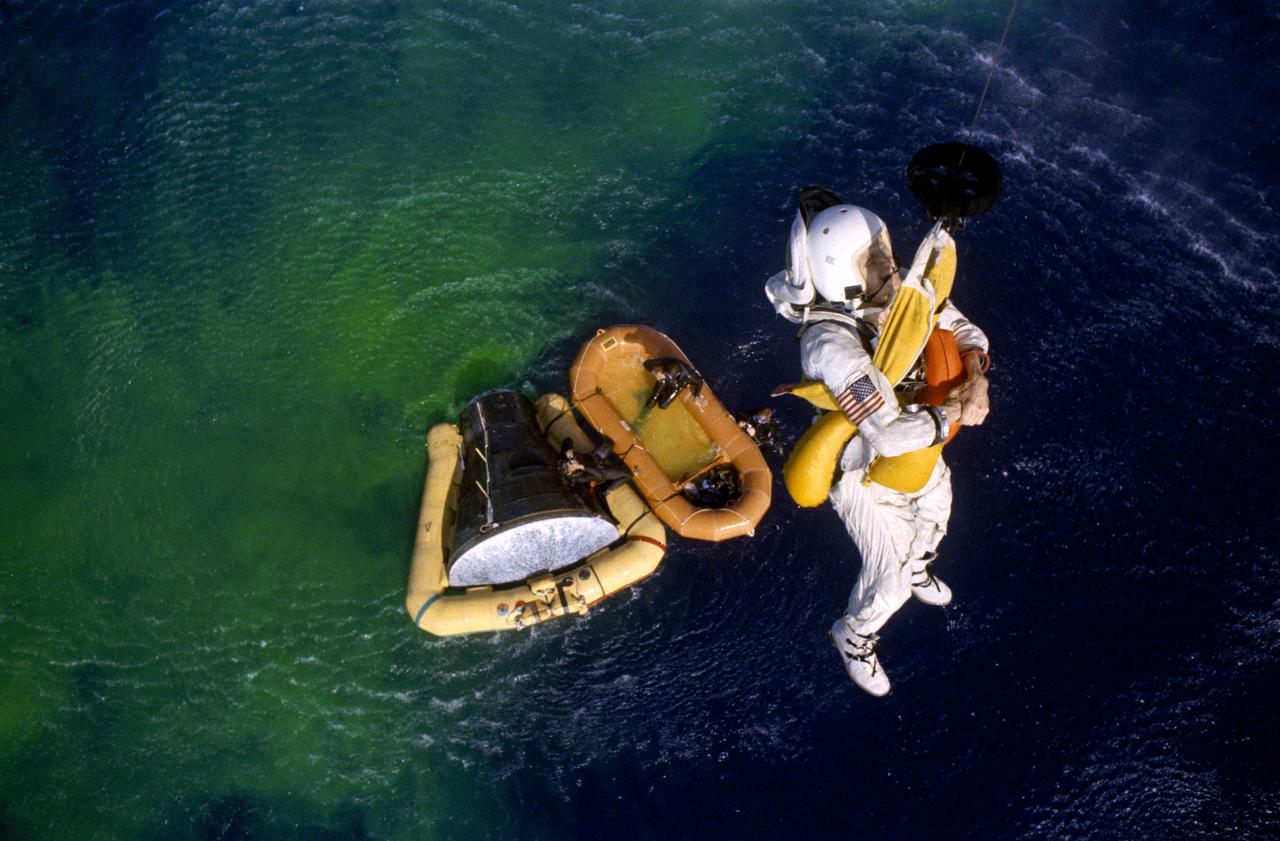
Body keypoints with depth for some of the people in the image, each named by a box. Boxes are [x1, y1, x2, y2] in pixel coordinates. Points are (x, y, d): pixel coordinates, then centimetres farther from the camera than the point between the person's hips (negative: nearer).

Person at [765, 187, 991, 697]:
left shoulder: (903, 294, -21)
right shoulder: (831, 344, -43)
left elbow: (966, 333, -6)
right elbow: (893, 435, -47)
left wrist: (976, 380, -26)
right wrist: (955, 412, -32)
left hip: (917, 448, 7)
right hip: (861, 470, -7)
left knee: (934, 514, 34)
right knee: (890, 575, 9)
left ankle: (915, 567, 70)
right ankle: (854, 636, 43)